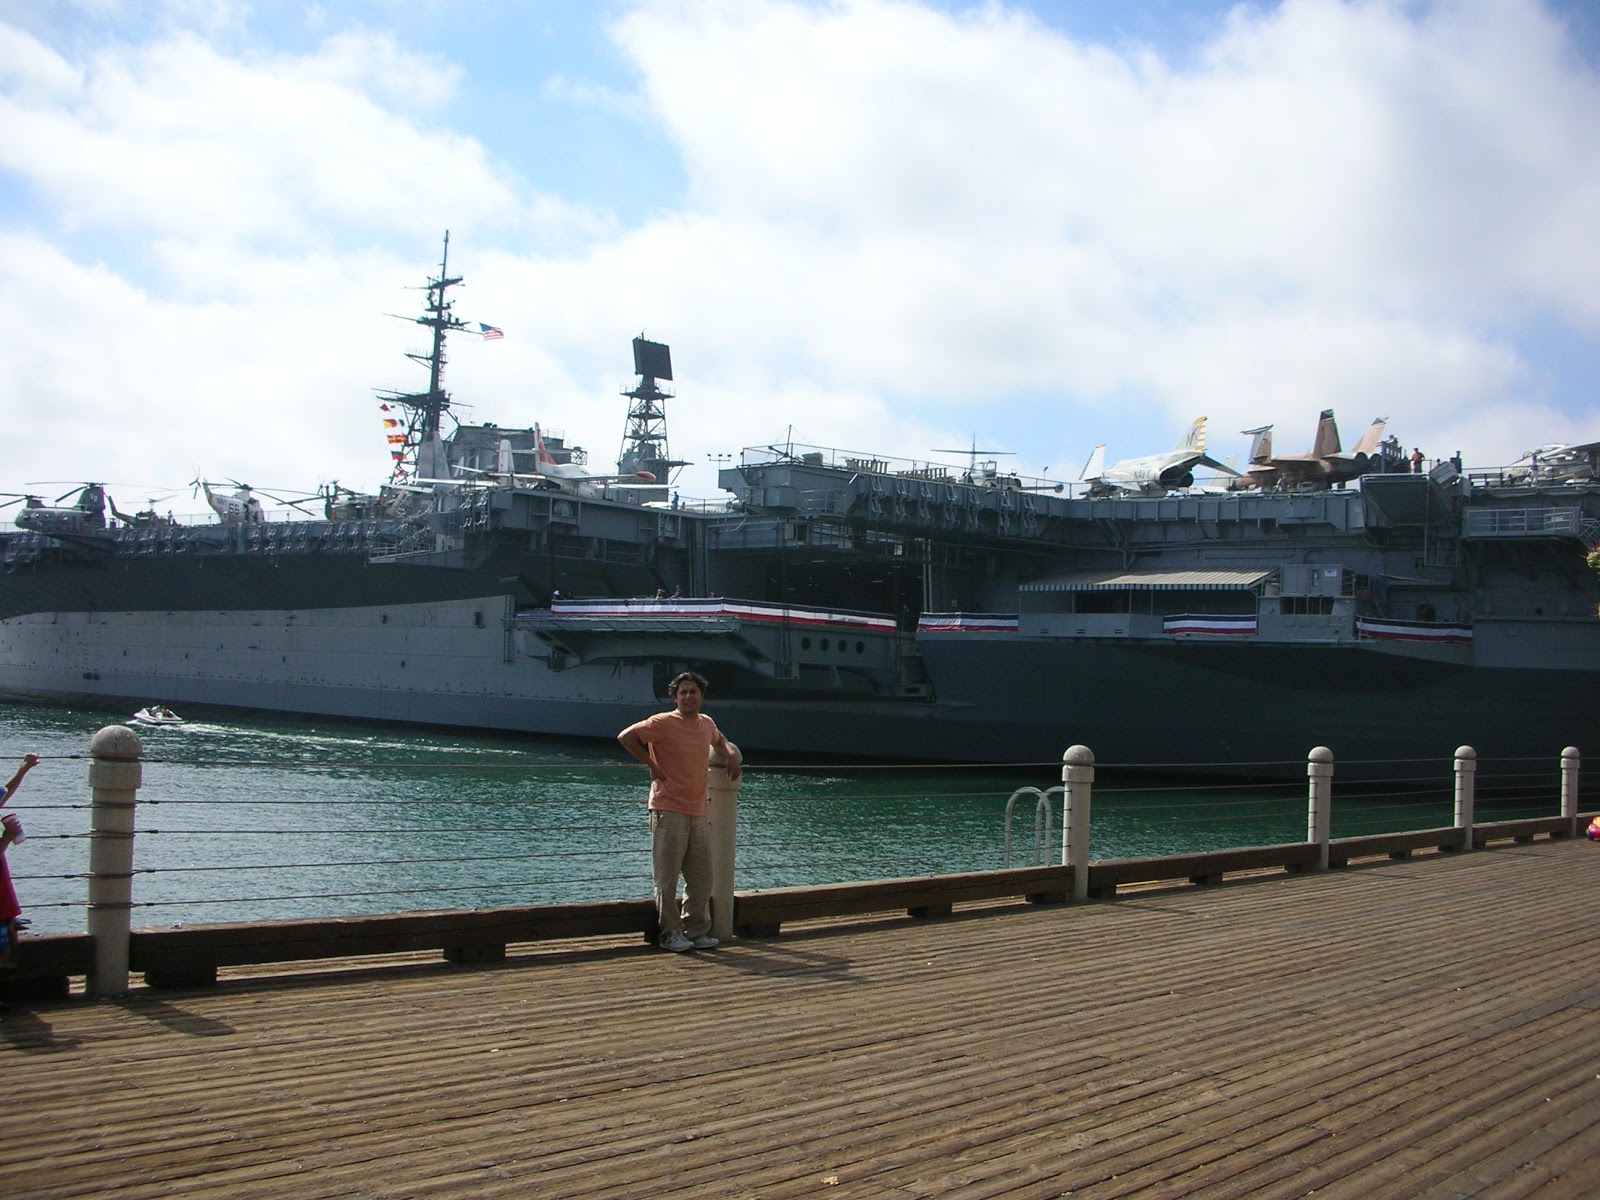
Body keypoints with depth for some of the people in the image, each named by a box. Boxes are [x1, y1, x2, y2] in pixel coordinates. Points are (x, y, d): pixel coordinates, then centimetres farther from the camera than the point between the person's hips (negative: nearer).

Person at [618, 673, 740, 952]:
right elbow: (626, 737, -12)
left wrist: (730, 755, 16)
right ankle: (669, 934, 5)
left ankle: (697, 931, 18)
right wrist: (652, 766, -11)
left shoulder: (707, 723, 13)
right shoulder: (663, 723, -8)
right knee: (667, 878, -2)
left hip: (699, 813, 7)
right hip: (669, 811, -7)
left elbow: (718, 739, 36)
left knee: (701, 878, 9)